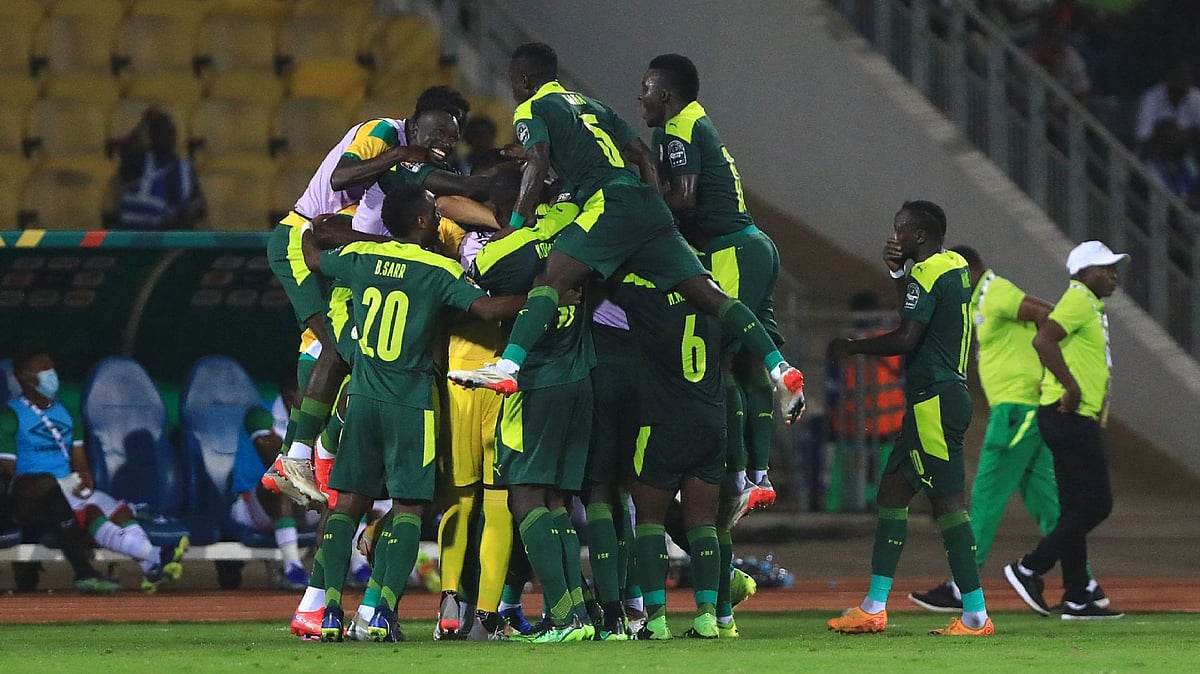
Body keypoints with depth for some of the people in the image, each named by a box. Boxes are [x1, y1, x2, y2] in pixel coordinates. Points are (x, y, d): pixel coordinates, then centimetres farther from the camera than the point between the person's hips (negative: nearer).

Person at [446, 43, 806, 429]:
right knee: (705, 292, 3)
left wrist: (516, 224, -5)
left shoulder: (531, 110, 10)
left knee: (553, 277, -18)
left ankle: (508, 366, -37)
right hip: (649, 205, 7)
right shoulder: (594, 107, 32)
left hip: (609, 202, -7)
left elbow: (538, 163, -7)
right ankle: (778, 367, -5)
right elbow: (645, 157, 27)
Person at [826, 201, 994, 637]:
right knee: (892, 490, 14)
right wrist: (898, 273, 19)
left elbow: (906, 339, -21)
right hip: (950, 393, 10)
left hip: (933, 401, -10)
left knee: (946, 500, -11)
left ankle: (975, 614, -13)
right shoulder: (956, 267, 15)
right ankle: (874, 607, 17)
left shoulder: (928, 275, -13)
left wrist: (851, 347, -8)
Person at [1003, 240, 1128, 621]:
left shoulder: (1090, 307, 21)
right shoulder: (1079, 301, -11)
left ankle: (1077, 599, 7)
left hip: (1078, 421, 11)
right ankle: (1030, 569, -8)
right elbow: (1043, 340, -26)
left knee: (1077, 509, 9)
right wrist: (1071, 387, -25)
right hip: (1070, 417, -11)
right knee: (1095, 503, -11)